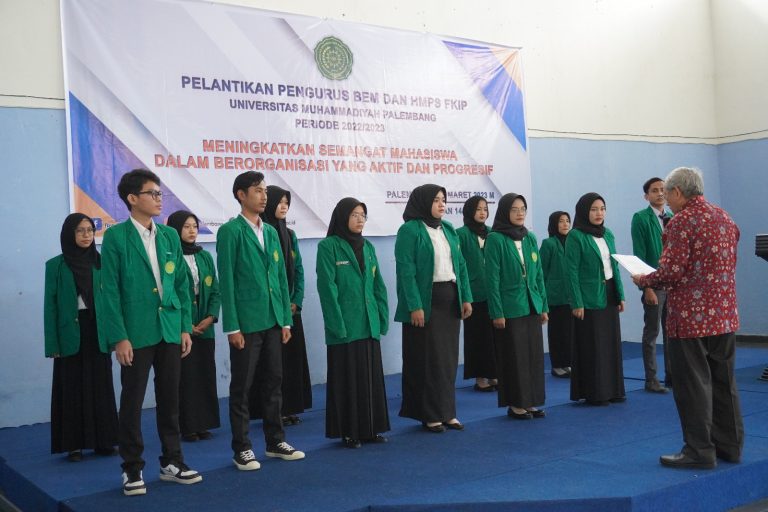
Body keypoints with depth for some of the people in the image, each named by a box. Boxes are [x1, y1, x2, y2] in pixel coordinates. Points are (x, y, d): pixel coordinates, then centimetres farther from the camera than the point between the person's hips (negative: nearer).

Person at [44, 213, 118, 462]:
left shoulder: (100, 262, 6)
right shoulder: (56, 265, 0)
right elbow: (51, 306, -2)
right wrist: (52, 344, -7)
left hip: (97, 333, 2)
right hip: (70, 335, -2)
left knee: (101, 387, 6)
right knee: (72, 389, 4)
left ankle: (103, 441, 14)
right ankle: (74, 444, 10)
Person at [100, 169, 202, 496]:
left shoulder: (170, 235, 9)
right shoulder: (116, 237, -6)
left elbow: (182, 284, 11)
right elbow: (110, 291, -8)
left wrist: (186, 327, 6)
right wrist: (118, 337, -13)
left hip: (170, 331, 5)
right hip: (135, 333, -4)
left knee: (170, 399, 11)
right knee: (132, 401, 5)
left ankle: (172, 462, 23)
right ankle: (132, 469, 17)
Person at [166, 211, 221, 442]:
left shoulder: (204, 256, 10)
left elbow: (215, 290, 9)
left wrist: (211, 317, -5)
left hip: (205, 326, 5)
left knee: (206, 374, 7)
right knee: (186, 376, -2)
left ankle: (204, 423, 15)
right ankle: (188, 426, 6)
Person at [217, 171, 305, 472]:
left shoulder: (271, 232, 13)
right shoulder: (230, 231, -6)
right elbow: (226, 281, -10)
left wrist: (286, 320, 10)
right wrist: (232, 326, -14)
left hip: (273, 320, 6)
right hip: (246, 322, -6)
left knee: (274, 382, 12)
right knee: (241, 387, 3)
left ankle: (275, 441, 23)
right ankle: (242, 449, 12)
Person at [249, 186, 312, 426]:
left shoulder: (290, 234, 12)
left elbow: (298, 270, 12)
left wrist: (297, 301, 1)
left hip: (291, 307, 7)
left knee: (293, 356, 8)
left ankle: (290, 408, 15)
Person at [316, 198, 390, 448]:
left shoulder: (367, 246, 13)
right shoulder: (328, 246, -6)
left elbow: (378, 285, 13)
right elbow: (327, 287, -11)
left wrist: (383, 317, 5)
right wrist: (338, 324, -16)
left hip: (369, 325, 6)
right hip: (345, 326, -6)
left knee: (371, 377, 10)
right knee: (347, 379, 1)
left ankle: (371, 428, 20)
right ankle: (348, 431, 11)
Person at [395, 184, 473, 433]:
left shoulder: (448, 229, 13)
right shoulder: (410, 230, -8)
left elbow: (460, 265, 14)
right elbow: (406, 270, -14)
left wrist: (466, 297, 7)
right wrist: (414, 306, -19)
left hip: (450, 298, 7)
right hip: (425, 302, -6)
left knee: (448, 357, 9)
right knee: (428, 359, -1)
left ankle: (446, 411, 19)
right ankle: (430, 415, 10)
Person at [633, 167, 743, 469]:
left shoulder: (681, 221, -13)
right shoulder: (725, 217, 12)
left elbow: (672, 272, -20)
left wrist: (643, 280, -2)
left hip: (691, 317, -8)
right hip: (725, 316, 8)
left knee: (693, 384, 0)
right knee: (724, 382, 15)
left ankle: (699, 451, 5)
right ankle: (730, 445, 23)